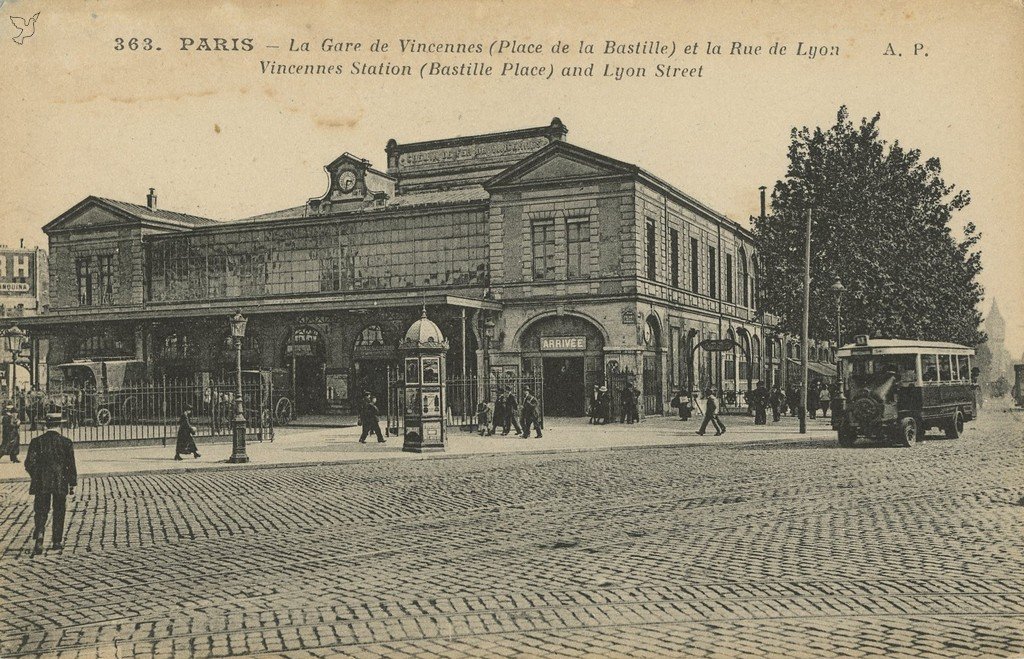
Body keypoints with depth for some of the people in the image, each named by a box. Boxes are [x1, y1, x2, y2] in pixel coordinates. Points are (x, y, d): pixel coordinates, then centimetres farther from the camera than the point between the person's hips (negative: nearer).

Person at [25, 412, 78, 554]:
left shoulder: (37, 441, -3)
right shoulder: (66, 442, -7)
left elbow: (29, 463, -4)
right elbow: (71, 466, -5)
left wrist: (36, 477, 14)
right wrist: (73, 484, 4)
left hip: (41, 484, 1)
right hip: (60, 483, -1)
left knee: (41, 513, 6)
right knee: (59, 512, 13)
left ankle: (39, 541, -9)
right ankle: (57, 541, 19)